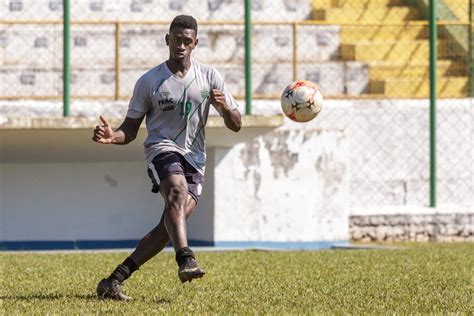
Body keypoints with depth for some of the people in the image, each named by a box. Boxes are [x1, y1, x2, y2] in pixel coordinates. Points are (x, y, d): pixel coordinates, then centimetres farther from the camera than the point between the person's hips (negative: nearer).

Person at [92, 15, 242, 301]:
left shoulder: (209, 77, 7)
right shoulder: (149, 82, 1)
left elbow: (236, 125, 7)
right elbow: (130, 131, 4)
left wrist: (225, 107, -16)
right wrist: (112, 136, -19)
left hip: (195, 160, 3)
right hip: (162, 149, -3)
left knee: (171, 226, -11)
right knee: (178, 192, -35)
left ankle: (114, 281, -5)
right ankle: (186, 259, -52)